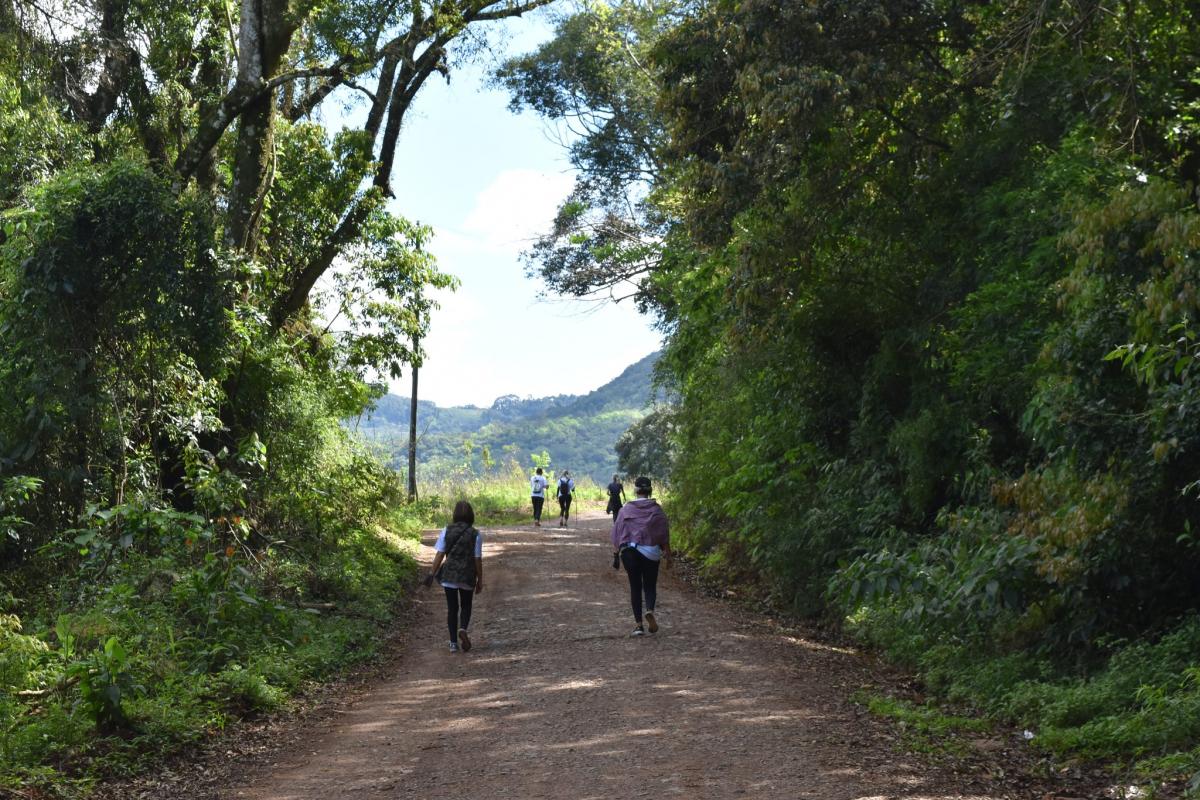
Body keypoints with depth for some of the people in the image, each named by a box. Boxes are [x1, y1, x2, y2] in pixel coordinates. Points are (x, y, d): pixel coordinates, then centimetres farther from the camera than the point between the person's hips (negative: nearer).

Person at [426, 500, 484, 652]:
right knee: (466, 606, 17)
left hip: (449, 575, 1)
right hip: (467, 576, -1)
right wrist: (480, 580, 5)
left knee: (452, 608, 11)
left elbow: (440, 555, -4)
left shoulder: (446, 531, -3)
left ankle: (453, 643, 10)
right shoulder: (475, 535, -7)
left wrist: (432, 574, 2)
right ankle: (463, 629, -12)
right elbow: (478, 560, -4)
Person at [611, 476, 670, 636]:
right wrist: (667, 551, 11)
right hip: (651, 552, 0)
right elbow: (664, 533, 0)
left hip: (629, 552, 0)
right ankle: (650, 611, -19)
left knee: (635, 587, 8)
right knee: (650, 586, 10)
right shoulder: (656, 509, -2)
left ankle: (638, 624, 3)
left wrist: (616, 554, 6)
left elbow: (617, 533, 0)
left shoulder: (626, 509, -1)